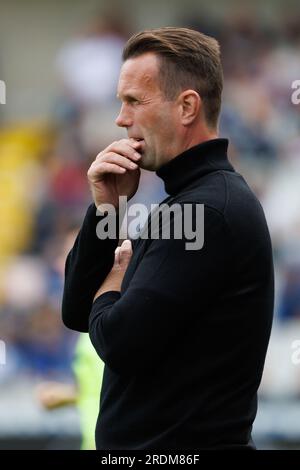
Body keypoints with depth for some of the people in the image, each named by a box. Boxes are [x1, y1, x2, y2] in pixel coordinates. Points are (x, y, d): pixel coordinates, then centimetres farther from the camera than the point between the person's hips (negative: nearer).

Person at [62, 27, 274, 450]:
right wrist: (106, 208, 1)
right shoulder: (188, 198, 12)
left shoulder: (209, 209, -19)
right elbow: (77, 314, 13)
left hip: (185, 447, -9)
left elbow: (119, 343, -24)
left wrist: (113, 280, -2)